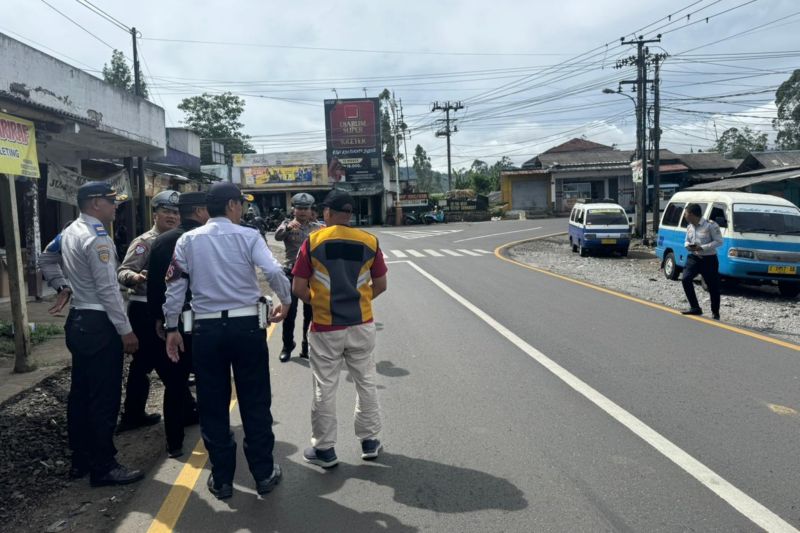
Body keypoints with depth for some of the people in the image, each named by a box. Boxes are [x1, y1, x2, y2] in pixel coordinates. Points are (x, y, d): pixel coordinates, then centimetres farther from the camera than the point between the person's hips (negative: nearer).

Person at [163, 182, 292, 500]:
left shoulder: (188, 240, 4)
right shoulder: (248, 236, -3)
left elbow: (175, 286, 1)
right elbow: (274, 272, -16)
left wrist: (172, 328, 9)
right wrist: (286, 302, 1)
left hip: (206, 328, 2)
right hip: (246, 325, -2)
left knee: (213, 405, 12)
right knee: (255, 402, 10)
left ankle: (221, 479, 22)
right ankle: (264, 474, 21)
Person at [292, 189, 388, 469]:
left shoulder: (313, 241, -8)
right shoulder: (369, 241, -2)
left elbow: (298, 289, -8)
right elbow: (380, 285, 3)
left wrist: (317, 301, 10)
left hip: (325, 328, -2)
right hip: (361, 325, 2)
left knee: (324, 388, 10)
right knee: (366, 382, 16)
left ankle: (324, 449, 21)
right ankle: (369, 441, 28)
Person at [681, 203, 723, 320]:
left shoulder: (711, 225, -13)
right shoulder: (689, 227, 8)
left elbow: (719, 241, -13)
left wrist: (702, 248, -21)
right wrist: (688, 246, -5)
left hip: (709, 260, -5)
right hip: (693, 258, 5)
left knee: (713, 287, 2)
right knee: (686, 279, -15)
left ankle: (715, 313, 17)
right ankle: (695, 307, -6)